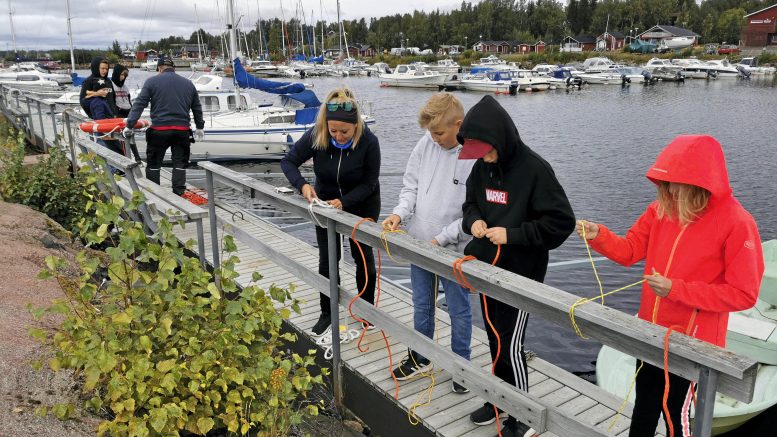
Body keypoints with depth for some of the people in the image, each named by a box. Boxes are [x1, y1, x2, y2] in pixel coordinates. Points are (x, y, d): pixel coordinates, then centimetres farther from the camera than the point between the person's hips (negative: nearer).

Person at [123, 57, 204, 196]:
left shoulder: (152, 81, 1)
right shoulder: (188, 83, 12)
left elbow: (139, 104, -3)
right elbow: (197, 108, 20)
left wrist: (129, 125, -1)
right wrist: (199, 127, 30)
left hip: (159, 129, -2)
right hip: (182, 130, 2)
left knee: (153, 163, 10)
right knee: (180, 163, 10)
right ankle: (178, 194, 9)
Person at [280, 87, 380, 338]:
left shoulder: (369, 142, -28)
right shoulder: (316, 136, -23)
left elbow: (369, 183, -19)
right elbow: (288, 161, -14)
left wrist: (344, 202, -32)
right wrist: (302, 185, -32)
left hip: (362, 205, -1)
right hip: (327, 202, 2)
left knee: (363, 256, 10)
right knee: (327, 259, 5)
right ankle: (327, 314, 20)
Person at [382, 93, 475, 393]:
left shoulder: (477, 155, -19)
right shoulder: (426, 143, -4)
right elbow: (411, 185, 6)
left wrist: (441, 238, -18)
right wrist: (400, 213, -12)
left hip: (454, 249, -5)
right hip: (420, 243, 5)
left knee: (459, 311, 13)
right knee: (422, 306, 20)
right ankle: (420, 358, 40)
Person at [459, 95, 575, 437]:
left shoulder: (534, 169, -20)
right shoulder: (482, 165, 1)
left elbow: (561, 222, -19)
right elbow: (471, 202, 16)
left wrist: (512, 234, -23)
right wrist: (474, 221, -7)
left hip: (521, 274, -7)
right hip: (488, 269, 7)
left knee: (511, 346, -1)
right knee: (495, 340, 19)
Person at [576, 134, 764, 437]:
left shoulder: (737, 223, -19)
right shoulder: (662, 209, -4)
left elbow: (743, 295, -18)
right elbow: (629, 250, 4)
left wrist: (676, 289, -24)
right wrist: (598, 236, -16)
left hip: (692, 341, -5)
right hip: (651, 332, 5)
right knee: (644, 405, 23)